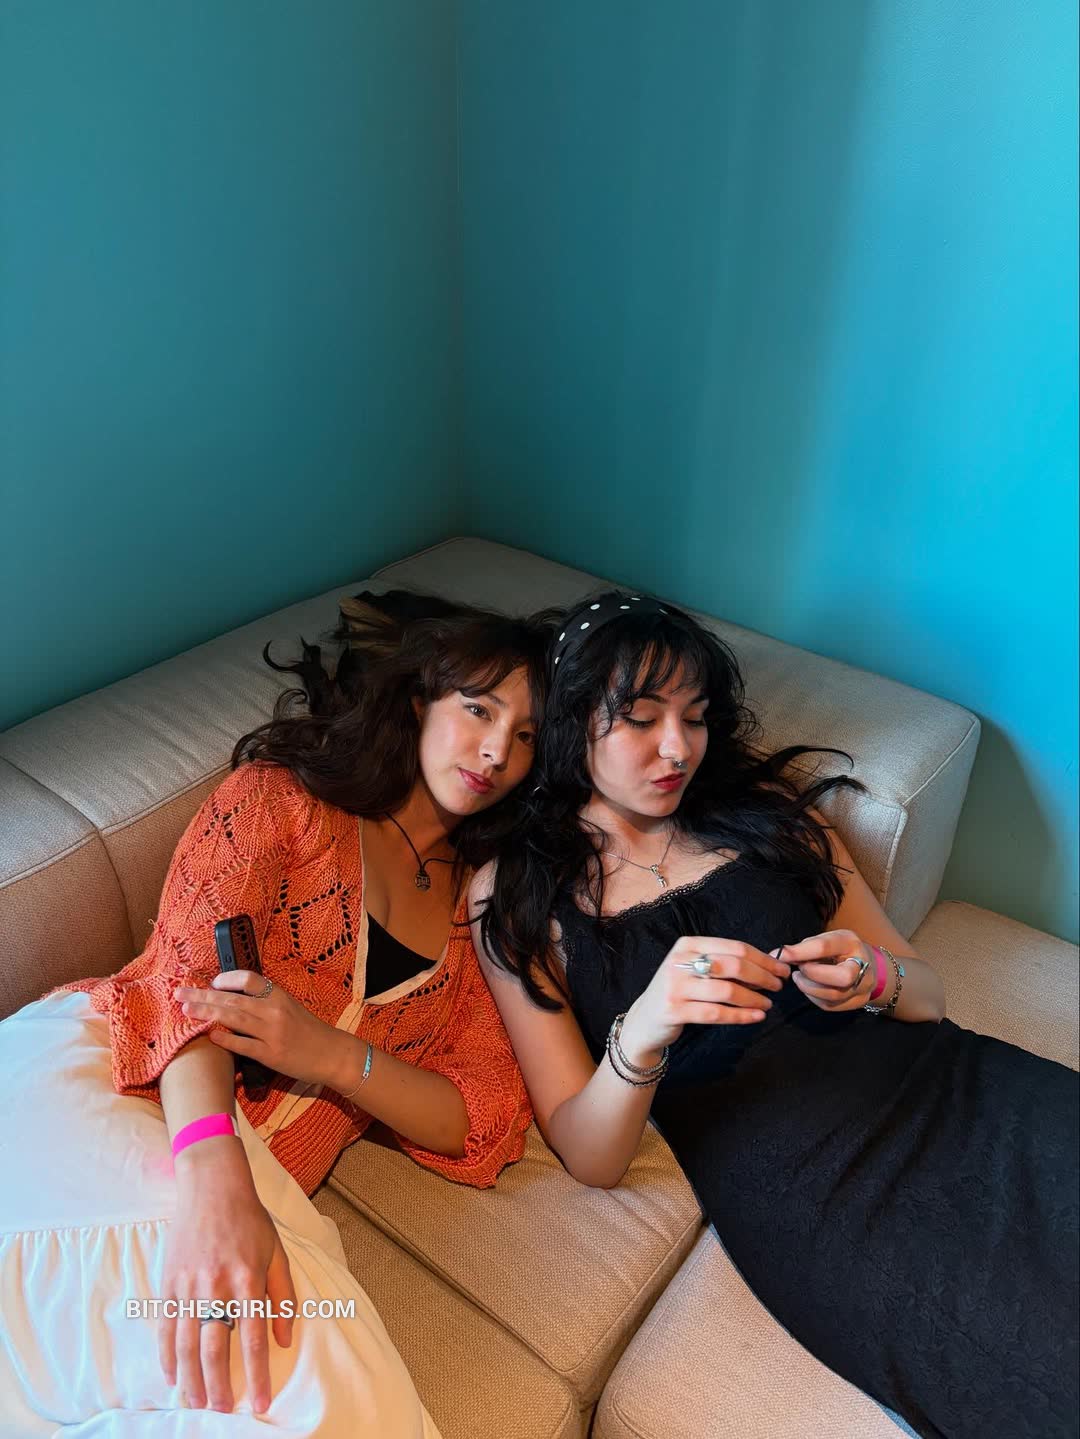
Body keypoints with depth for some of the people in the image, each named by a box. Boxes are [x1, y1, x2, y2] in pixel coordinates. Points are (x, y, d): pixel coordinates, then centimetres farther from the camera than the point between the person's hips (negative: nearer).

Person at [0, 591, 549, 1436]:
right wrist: (213, 1176, -26)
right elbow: (190, 975, -7)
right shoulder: (283, 795, 8)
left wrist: (333, 1055, -11)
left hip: (258, 1176, 4)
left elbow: (488, 1130, 8)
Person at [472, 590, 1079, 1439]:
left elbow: (927, 993, 14)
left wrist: (872, 979, -10)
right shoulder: (517, 900, 4)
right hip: (800, 1184, -4)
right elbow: (590, 1159, 0)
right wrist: (640, 1034, -21)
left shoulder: (766, 806, 12)